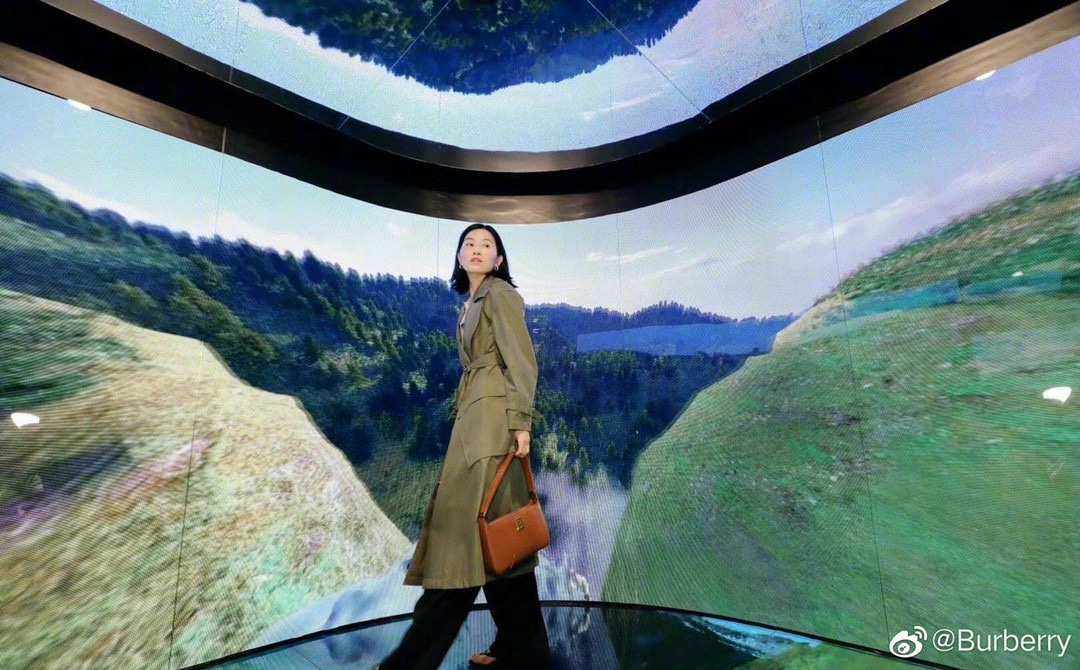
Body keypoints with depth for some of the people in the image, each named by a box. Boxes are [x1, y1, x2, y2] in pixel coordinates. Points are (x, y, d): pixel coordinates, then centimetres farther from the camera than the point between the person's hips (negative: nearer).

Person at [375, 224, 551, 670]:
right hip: (473, 415, 9)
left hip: (493, 414, -9)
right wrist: (462, 415, 18)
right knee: (497, 527, 9)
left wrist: (519, 421, -19)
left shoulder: (500, 292, -2)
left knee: (468, 519, -6)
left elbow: (521, 359, -12)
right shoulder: (470, 304, 23)